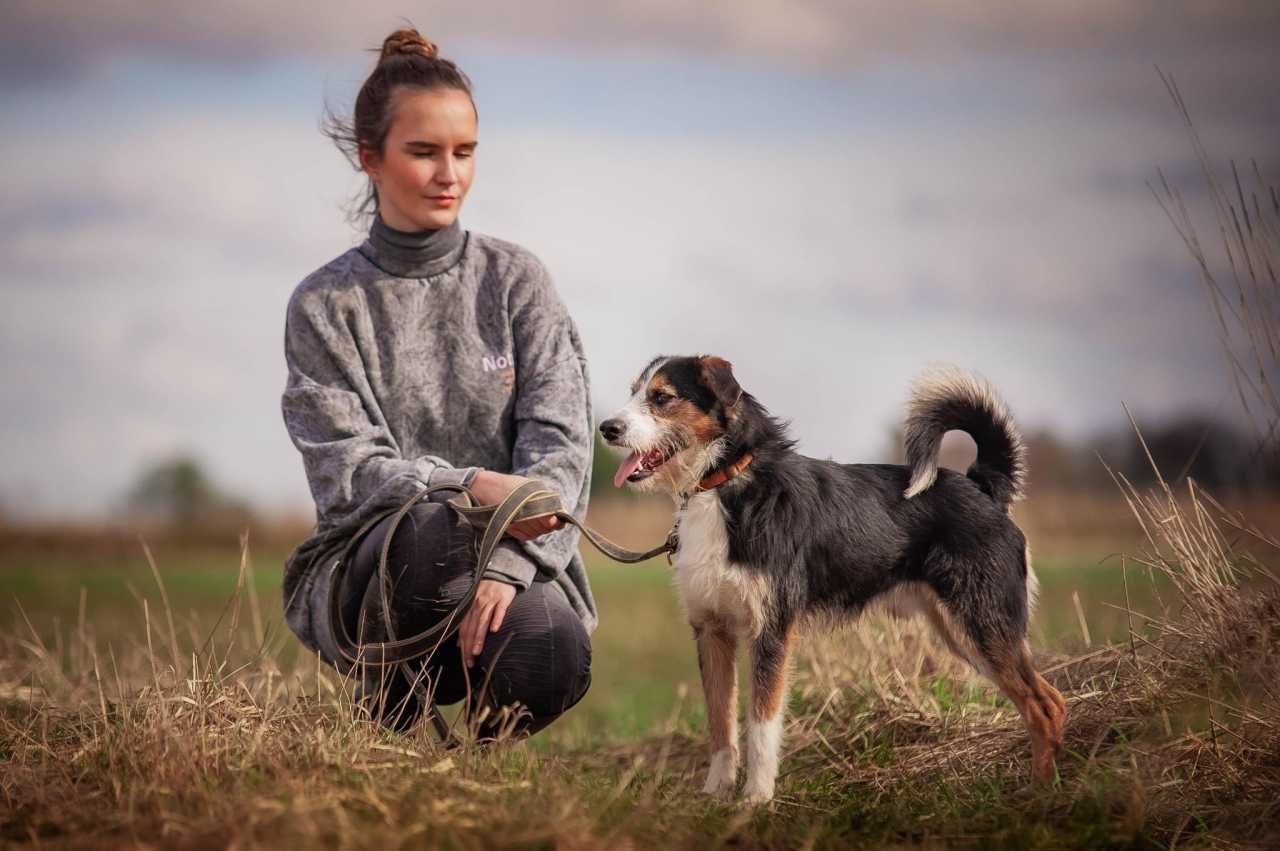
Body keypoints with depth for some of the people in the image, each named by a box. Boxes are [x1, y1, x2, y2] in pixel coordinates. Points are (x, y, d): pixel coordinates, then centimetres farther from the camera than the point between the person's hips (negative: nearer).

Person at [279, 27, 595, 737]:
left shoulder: (515, 278, 7)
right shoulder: (326, 304, 2)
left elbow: (560, 440, -3)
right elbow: (347, 471, -7)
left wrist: (510, 564, -21)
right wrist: (469, 486, -27)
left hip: (519, 555, 2)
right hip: (365, 567, -1)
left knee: (552, 657, -32)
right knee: (436, 527, -36)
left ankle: (489, 739, 6)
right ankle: (388, 723, -8)